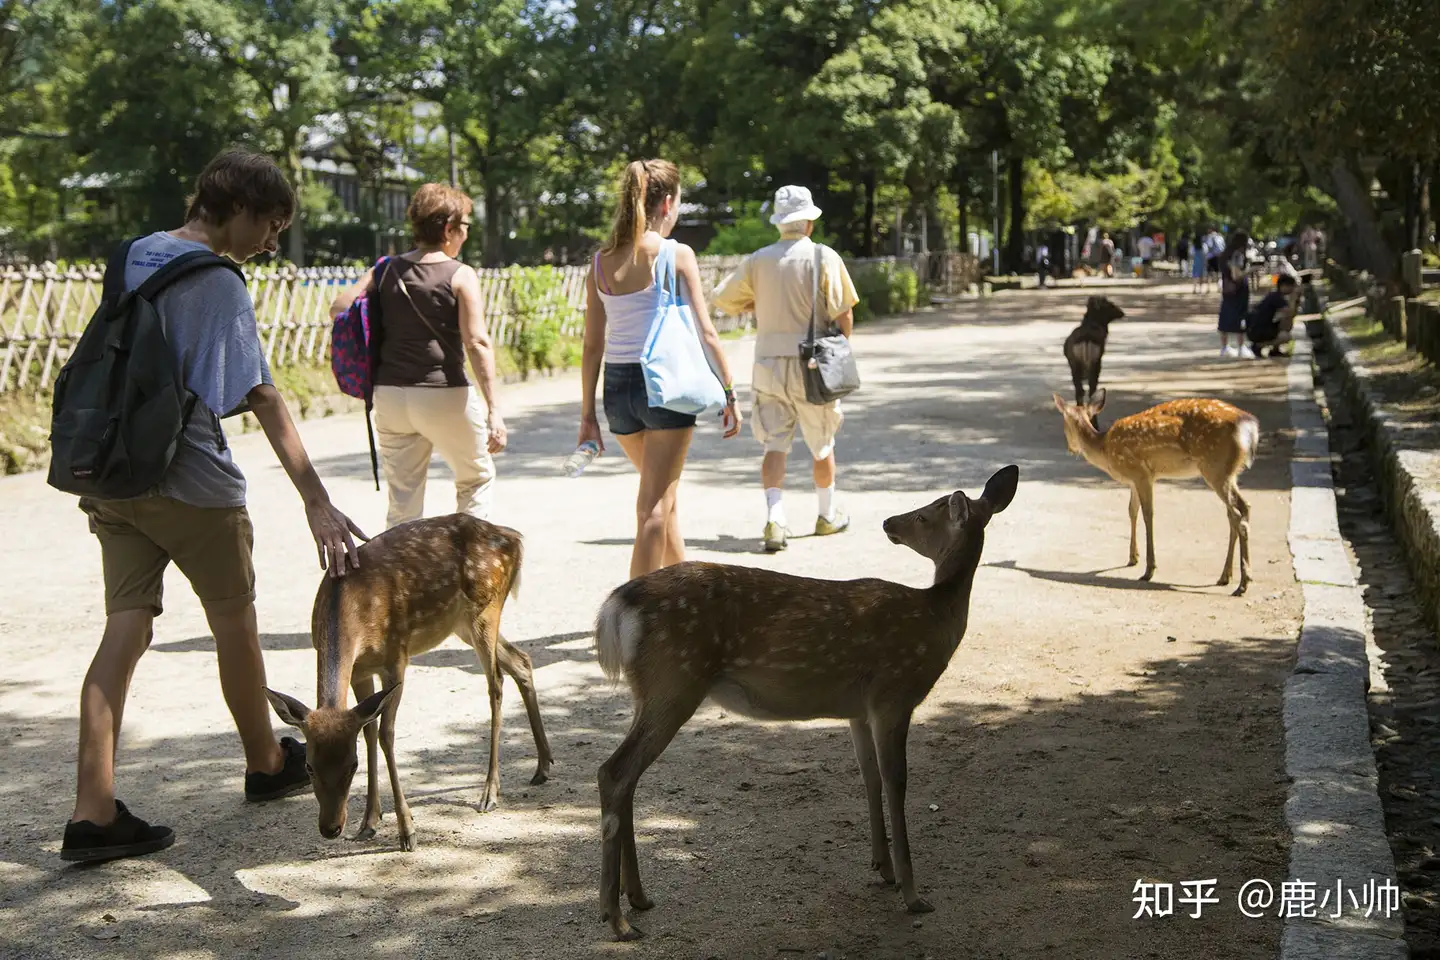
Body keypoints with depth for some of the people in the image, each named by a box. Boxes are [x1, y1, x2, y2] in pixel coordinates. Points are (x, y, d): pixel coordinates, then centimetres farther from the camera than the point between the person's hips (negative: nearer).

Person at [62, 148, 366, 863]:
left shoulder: (134, 255, 8)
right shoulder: (219, 286, -16)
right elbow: (263, 399, -23)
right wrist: (318, 504, -26)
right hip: (190, 483, -7)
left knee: (126, 629, 3)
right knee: (235, 623, 12)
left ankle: (92, 813, -4)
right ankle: (267, 765, 31)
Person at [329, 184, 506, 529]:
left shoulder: (386, 271, 6)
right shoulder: (460, 276, -8)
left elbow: (338, 309, 2)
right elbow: (477, 343, -15)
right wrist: (493, 409, -18)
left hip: (390, 395, 4)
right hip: (444, 396, -4)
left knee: (403, 502, 11)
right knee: (477, 479, 17)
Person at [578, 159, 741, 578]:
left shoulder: (601, 261, 6)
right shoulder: (676, 255, -7)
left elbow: (592, 345, 6)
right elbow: (705, 333, -9)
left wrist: (587, 414, 11)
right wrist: (729, 394, -1)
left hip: (616, 387, 6)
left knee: (665, 495, 24)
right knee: (654, 508, 1)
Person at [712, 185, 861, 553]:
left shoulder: (757, 260, 1)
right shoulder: (824, 257, -7)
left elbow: (723, 299, 9)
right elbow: (843, 313, -9)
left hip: (768, 362, 2)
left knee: (775, 445, 5)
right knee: (822, 444, 14)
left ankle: (774, 519, -10)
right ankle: (828, 516, 28)